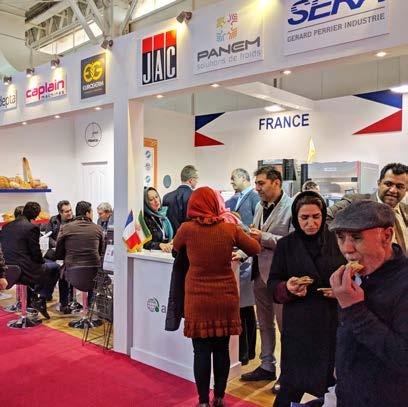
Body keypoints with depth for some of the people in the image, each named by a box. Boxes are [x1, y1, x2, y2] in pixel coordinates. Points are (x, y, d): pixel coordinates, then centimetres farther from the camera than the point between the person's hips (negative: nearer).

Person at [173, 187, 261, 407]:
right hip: (225, 298, 2)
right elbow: (255, 249, 7)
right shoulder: (230, 228, -7)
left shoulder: (187, 229, -9)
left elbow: (176, 248, 12)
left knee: (201, 352, 8)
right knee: (221, 350, 13)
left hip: (198, 299, -2)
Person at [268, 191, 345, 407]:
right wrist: (287, 288, -19)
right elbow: (273, 282, 1)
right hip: (298, 323, -1)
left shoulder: (336, 241, 0)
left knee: (330, 379, 11)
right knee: (294, 382, 3)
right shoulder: (286, 245, -3)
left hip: (332, 321, 2)